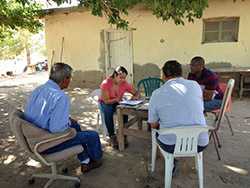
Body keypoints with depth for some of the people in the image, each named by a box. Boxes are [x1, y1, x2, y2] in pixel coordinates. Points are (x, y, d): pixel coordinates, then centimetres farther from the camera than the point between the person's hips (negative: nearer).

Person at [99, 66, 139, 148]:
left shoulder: (125, 84, -12)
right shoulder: (106, 83, -21)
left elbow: (136, 93, -2)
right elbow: (106, 101, -22)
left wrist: (135, 96, -26)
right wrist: (116, 99, -41)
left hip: (118, 103, 2)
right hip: (105, 103, -2)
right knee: (108, 111, -36)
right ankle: (112, 136, -24)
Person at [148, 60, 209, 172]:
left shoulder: (157, 93, -7)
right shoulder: (195, 85, -1)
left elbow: (153, 125, 0)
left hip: (171, 145, -2)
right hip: (200, 144, 3)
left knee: (156, 130, 27)